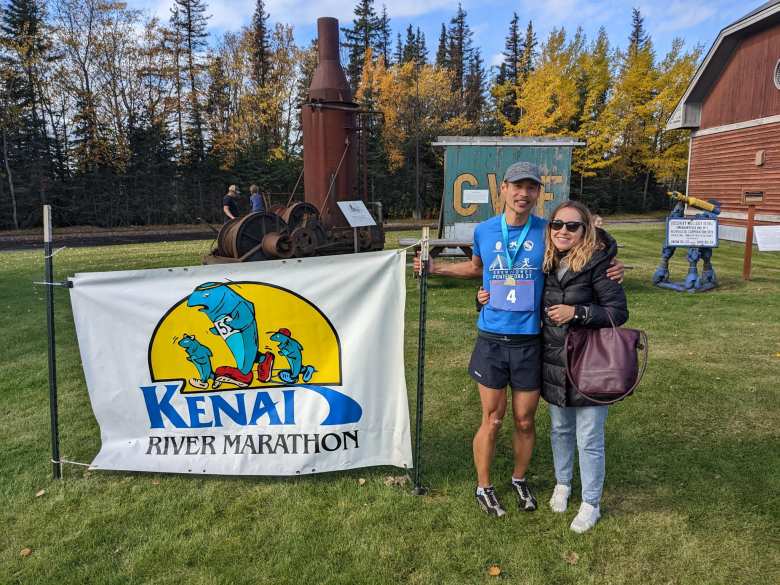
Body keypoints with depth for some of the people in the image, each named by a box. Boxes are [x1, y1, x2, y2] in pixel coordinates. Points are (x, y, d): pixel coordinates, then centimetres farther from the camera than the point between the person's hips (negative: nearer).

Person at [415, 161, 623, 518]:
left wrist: (608, 272, -7)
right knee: (492, 419, 7)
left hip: (530, 342, 0)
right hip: (492, 340, 0)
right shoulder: (484, 231, 1)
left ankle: (519, 480, 38)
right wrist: (436, 269, 15)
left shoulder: (548, 232, -4)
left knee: (524, 421, 12)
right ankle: (483, 487, 28)